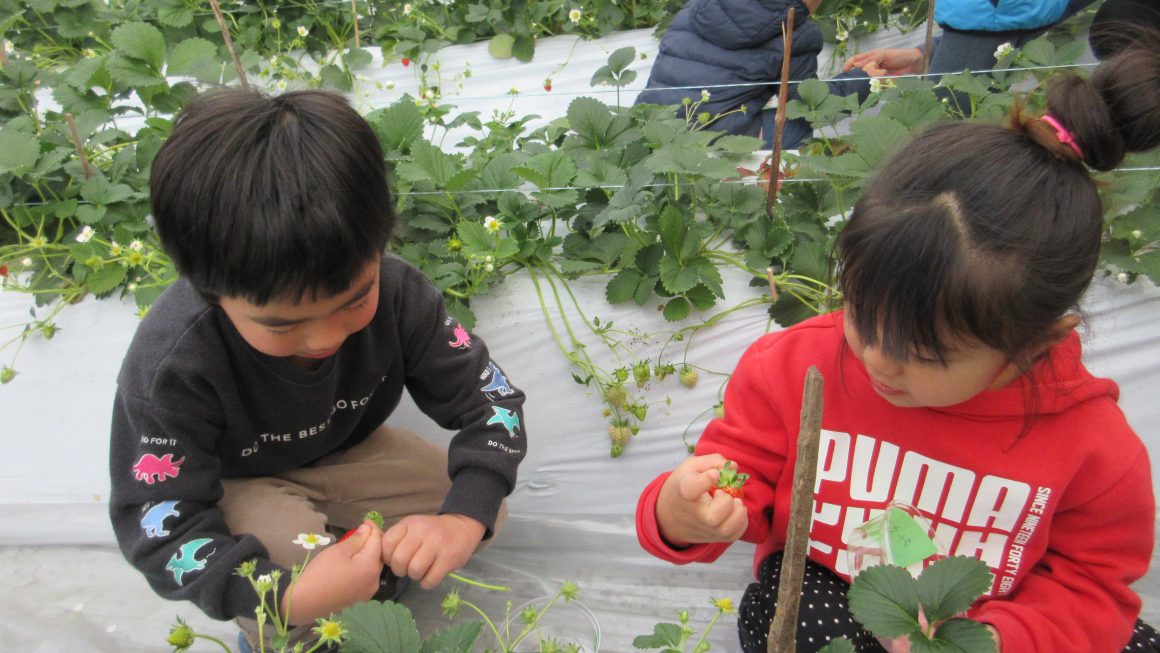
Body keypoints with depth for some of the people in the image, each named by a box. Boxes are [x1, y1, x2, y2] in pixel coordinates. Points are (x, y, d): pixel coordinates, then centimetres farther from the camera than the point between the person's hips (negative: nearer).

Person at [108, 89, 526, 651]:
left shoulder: (394, 292, -29)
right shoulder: (169, 365, -37)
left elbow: (489, 398, -20)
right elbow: (159, 531, -32)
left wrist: (464, 515, -40)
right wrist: (290, 597, -49)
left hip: (345, 448, 3)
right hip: (236, 484, -3)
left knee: (485, 511, -13)